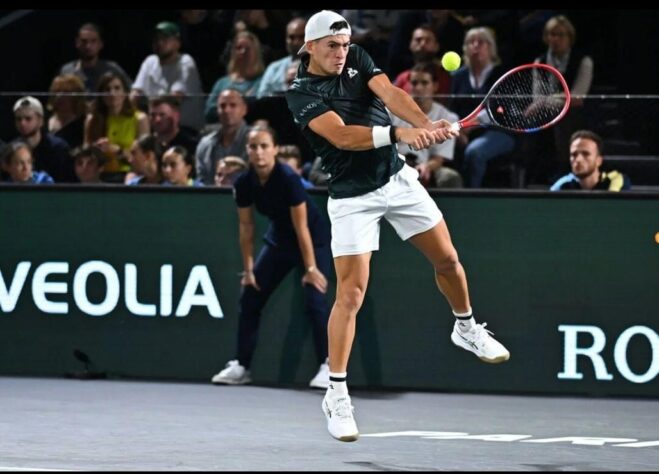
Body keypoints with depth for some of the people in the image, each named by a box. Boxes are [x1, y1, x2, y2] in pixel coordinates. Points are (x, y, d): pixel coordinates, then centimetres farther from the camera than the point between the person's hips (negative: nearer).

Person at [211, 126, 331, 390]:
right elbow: (246, 228, -3)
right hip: (279, 239, 6)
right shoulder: (244, 183, -13)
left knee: (314, 300, -20)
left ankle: (327, 367, -15)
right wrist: (248, 269, -2)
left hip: (313, 240, -6)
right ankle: (241, 366, 11)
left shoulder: (288, 179, -29)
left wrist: (311, 268, -23)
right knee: (249, 297, 2)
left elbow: (302, 227, -26)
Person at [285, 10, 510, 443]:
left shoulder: (358, 59, 1)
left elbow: (390, 93, -16)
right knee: (350, 294, -9)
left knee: (447, 259, 12)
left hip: (398, 178, 5)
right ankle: (337, 395, -2)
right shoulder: (301, 94, -14)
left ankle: (466, 328, 41)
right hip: (352, 198, -5)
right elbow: (341, 135, -30)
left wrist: (425, 125, -36)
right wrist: (398, 134, -43)